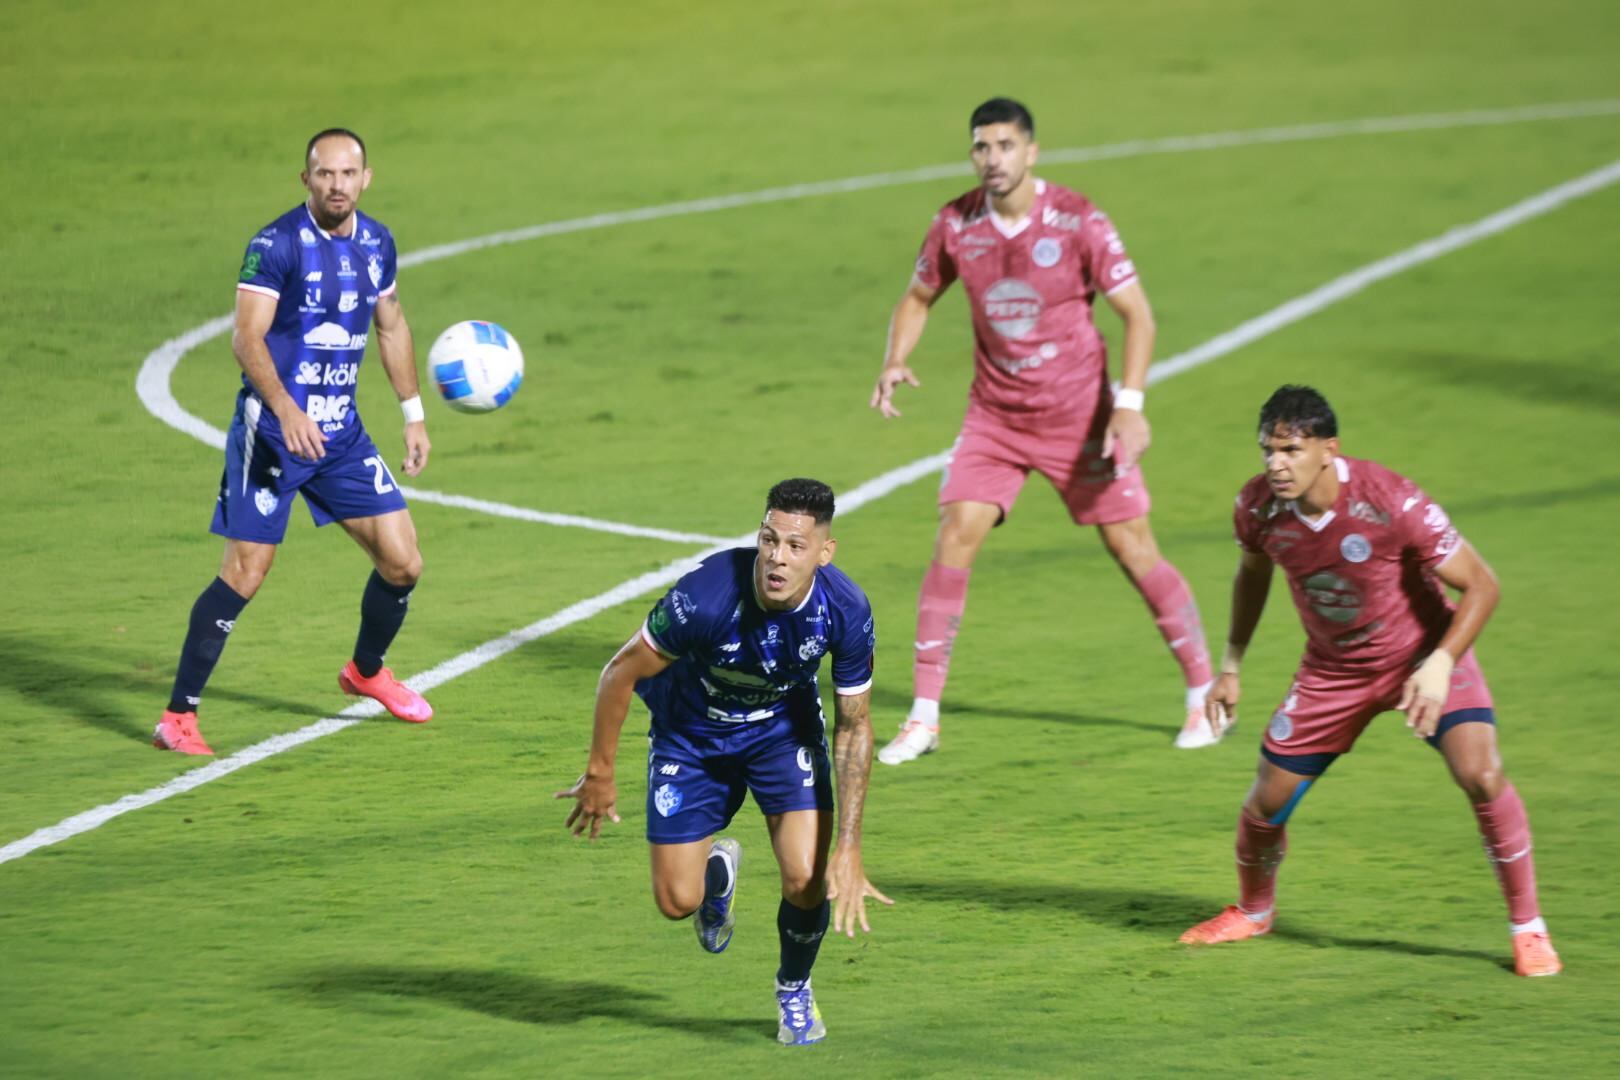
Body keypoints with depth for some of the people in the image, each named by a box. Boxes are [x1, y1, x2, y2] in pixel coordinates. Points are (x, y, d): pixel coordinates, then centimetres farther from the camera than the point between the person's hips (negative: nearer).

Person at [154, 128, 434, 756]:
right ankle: (178, 716, -4)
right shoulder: (277, 244, -14)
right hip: (272, 428, -6)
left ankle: (366, 671, 34)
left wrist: (413, 414, 21)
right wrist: (286, 409, -36)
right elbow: (246, 338, -22)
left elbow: (391, 327, 22)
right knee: (245, 573, -11)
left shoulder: (376, 243, 6)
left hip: (341, 431, 6)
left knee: (402, 563, 6)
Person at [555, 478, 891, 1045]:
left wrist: (849, 849, -18)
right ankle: (719, 869, 39)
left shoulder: (847, 611, -28)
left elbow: (854, 726, -14)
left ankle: (794, 989, 17)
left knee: (807, 876, -17)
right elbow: (620, 673, -20)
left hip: (785, 727, 1)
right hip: (691, 734, -1)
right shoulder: (706, 595, -37)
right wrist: (599, 775, -11)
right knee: (678, 901, -1)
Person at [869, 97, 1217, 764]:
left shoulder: (1077, 222, -15)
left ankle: (1204, 695, 17)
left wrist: (1129, 403, -23)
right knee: (954, 539, -12)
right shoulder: (956, 225, -5)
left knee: (1133, 551, 0)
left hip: (1079, 416, -2)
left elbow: (1137, 313, -11)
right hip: (994, 415, 2)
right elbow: (919, 297, 12)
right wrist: (894, 362, -8)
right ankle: (923, 717, -7)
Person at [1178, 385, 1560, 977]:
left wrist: (1439, 666, -34)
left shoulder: (1393, 503, -32)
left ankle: (1527, 929, -6)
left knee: (1481, 775, -24)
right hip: (1332, 669, 4)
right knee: (1267, 800, 4)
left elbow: (1481, 584, -22)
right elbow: (1252, 572, 9)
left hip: (1424, 655, -4)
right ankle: (1253, 912, 36)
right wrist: (1231, 664, 10)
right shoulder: (1257, 507, -17)